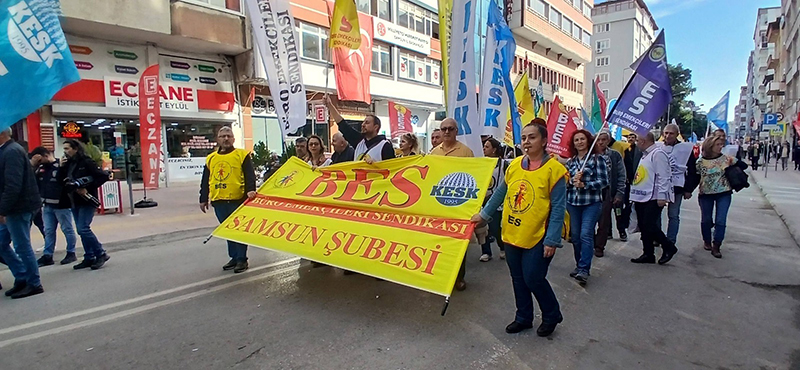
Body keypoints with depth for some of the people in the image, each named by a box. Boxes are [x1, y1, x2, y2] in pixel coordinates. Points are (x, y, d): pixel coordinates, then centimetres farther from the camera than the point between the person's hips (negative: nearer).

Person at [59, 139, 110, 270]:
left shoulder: (87, 162, -10)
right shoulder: (68, 163, 11)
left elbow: (104, 176, -16)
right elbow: (60, 180, 9)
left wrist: (88, 189, -17)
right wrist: (61, 167, -3)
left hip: (87, 201, -8)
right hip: (75, 202, 8)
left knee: (83, 229, -13)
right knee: (81, 230, 10)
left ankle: (101, 254, 0)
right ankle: (89, 258, 18)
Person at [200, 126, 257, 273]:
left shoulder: (242, 155, 1)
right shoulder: (211, 158, 15)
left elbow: (250, 175, -9)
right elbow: (205, 181, 17)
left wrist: (250, 190, -23)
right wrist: (203, 199, 15)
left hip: (238, 200, -5)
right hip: (218, 202, 5)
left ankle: (242, 259, 9)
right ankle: (234, 258, 24)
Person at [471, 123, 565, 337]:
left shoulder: (554, 169, -12)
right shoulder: (514, 165, 3)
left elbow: (558, 208, -13)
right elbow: (500, 193, 14)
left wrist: (552, 240, -16)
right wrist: (484, 214, 13)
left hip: (537, 237, -5)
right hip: (512, 234, 5)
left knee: (533, 279, 0)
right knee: (518, 279, 14)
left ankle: (552, 315, 28)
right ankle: (523, 318, 33)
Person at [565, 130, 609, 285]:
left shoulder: (597, 159, -1)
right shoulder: (570, 161, 11)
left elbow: (603, 181, -7)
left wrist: (584, 184, -18)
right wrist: (572, 180, -11)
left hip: (592, 202, -4)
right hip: (572, 202, 5)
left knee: (586, 235, -12)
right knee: (575, 236, 8)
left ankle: (584, 269, -9)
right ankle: (579, 265, 23)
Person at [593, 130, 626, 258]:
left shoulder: (615, 155, 2)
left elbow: (621, 176, 4)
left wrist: (619, 194, -2)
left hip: (607, 192, 0)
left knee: (604, 220, 5)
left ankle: (599, 246, 17)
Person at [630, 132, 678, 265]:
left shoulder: (658, 154, -11)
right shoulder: (646, 155, 19)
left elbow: (663, 177, -17)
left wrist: (661, 196, -21)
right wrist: (636, 194, 19)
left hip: (653, 198, -10)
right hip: (642, 197, 10)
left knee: (649, 226, -10)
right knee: (644, 227, 9)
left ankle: (669, 247, 10)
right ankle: (648, 254, 16)